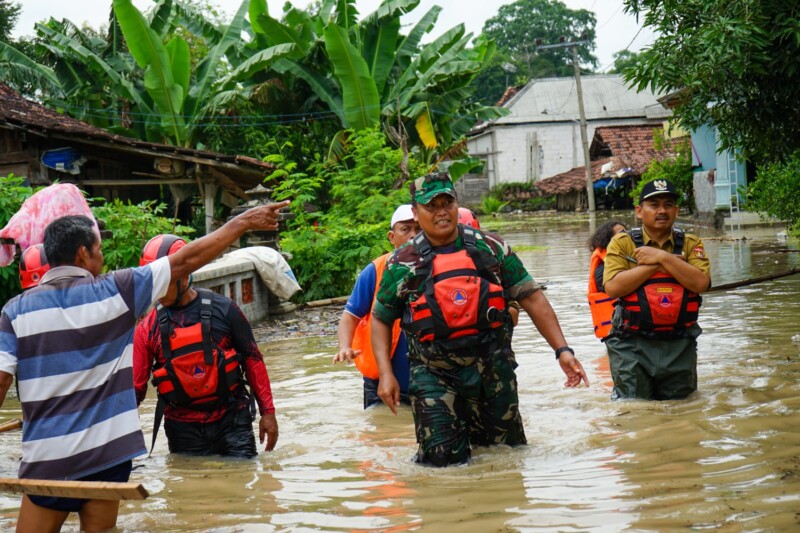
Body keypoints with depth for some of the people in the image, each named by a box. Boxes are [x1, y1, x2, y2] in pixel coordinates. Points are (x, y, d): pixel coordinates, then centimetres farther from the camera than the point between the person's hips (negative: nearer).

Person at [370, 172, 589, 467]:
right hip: (435, 373, -2)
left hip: (493, 368, 2)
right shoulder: (403, 264, 0)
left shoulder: (490, 248, 3)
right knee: (445, 459, -12)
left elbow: (532, 298, 4)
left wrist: (562, 350, -3)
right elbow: (380, 319, 9)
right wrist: (385, 373, -3)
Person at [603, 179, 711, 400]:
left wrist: (662, 257, -14)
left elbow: (701, 282, -10)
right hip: (632, 346, -2)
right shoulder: (623, 242, 1)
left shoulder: (690, 243, 7)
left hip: (679, 346, 2)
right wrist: (656, 265, -12)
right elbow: (613, 287, -14)